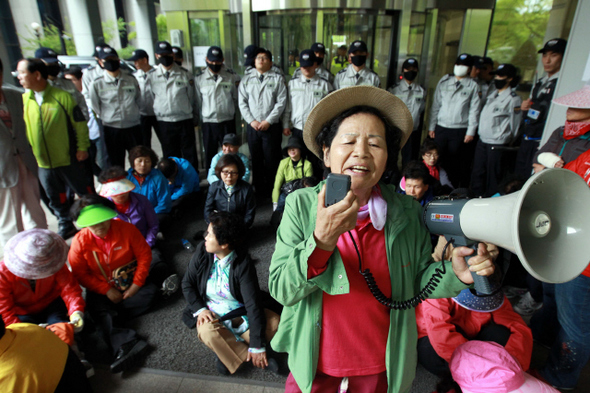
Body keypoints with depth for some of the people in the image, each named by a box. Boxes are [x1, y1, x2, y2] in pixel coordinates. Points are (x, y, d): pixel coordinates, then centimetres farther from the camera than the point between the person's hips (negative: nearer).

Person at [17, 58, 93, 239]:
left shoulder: (62, 96, -11)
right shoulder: (23, 99, 2)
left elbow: (79, 122, -8)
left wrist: (82, 147, -10)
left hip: (68, 159, -5)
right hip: (42, 162, 5)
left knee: (85, 192, 9)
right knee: (56, 198, 17)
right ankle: (66, 225, 35)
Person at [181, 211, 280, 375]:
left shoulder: (243, 263, -21)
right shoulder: (202, 252, -10)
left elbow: (253, 303, -23)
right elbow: (187, 284, 1)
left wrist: (257, 346, -23)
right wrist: (200, 309, -16)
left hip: (240, 313, -1)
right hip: (211, 312, 1)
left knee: (273, 322, -21)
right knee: (208, 332, -33)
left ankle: (227, 351, -11)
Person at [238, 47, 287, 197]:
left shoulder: (277, 78, 5)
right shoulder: (246, 79, 13)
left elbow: (281, 102, -4)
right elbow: (242, 102, 7)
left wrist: (268, 121, -11)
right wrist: (251, 120, -5)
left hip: (272, 126, -3)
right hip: (253, 127, 3)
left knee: (272, 160, -2)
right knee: (256, 160, 7)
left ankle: (272, 191, 10)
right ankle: (259, 191, 18)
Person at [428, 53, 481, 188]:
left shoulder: (473, 86, 3)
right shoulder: (444, 81, 10)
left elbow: (474, 110, 0)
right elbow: (435, 105, 10)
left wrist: (471, 131, -5)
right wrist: (431, 126, 6)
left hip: (460, 130, -2)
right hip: (441, 128, 2)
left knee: (454, 162, 2)